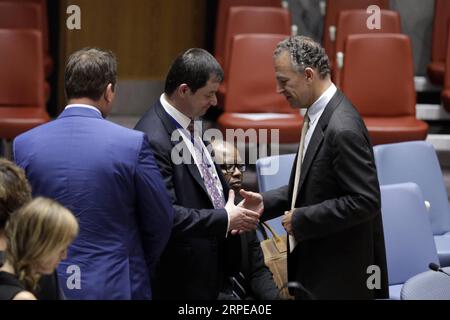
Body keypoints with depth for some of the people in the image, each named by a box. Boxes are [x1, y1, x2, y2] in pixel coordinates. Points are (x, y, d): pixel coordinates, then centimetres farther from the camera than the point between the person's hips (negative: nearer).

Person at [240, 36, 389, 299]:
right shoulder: (319, 115, 7)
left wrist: (301, 220, -18)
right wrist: (266, 202, 5)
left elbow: (365, 201, -24)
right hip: (315, 263, 9)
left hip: (339, 271, -9)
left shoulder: (343, 129, -23)